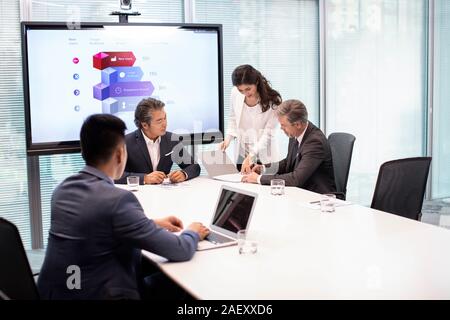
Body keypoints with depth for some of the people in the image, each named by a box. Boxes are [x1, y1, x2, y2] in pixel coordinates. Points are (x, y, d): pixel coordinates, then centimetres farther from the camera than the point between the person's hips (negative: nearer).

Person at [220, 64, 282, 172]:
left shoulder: (272, 101, -17)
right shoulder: (235, 93, -7)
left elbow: (267, 133, -17)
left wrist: (251, 156, -27)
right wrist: (228, 138, -7)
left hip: (263, 156, -3)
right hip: (241, 154, 3)